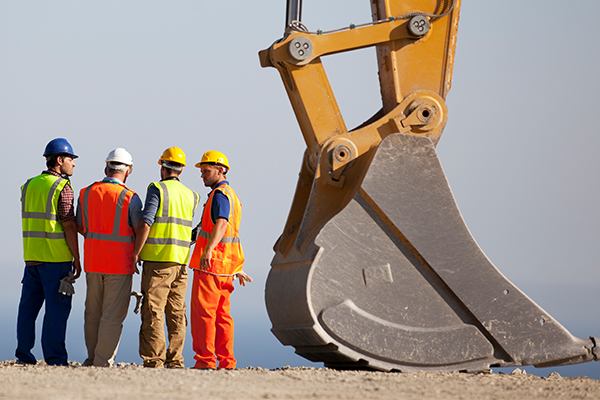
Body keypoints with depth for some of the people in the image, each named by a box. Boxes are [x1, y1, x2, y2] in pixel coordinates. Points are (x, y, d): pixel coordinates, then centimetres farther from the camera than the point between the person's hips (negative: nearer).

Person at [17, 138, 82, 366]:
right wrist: (77, 259, -8)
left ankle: (24, 355, 11)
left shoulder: (29, 186, 12)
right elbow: (69, 225, -13)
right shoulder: (63, 188, -10)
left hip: (31, 257, 7)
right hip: (56, 257, -7)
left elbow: (32, 221, 13)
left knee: (29, 306, 9)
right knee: (57, 308, -3)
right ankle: (54, 359, -3)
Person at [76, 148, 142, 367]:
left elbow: (80, 228, 12)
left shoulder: (86, 193, 3)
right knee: (113, 314, 0)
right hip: (119, 264, -5)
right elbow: (140, 231, -7)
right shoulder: (130, 198, -11)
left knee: (93, 312, 15)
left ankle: (92, 357, 21)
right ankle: (103, 361, -1)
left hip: (92, 261, 5)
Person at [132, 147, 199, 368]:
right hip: (180, 260, 6)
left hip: (158, 259, -6)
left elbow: (145, 223, -13)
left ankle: (153, 361, -9)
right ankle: (175, 360, 11)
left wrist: (136, 253, -8)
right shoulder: (191, 196, 13)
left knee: (153, 312, -5)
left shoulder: (157, 189, -6)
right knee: (176, 313, 10)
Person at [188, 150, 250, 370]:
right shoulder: (231, 194, 21)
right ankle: (226, 362, 10)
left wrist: (208, 250, -41)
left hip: (210, 264, -10)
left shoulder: (220, 194, -12)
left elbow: (221, 224, -29)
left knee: (203, 311, -8)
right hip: (227, 266, 10)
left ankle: (205, 360, -10)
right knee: (221, 314, 10)